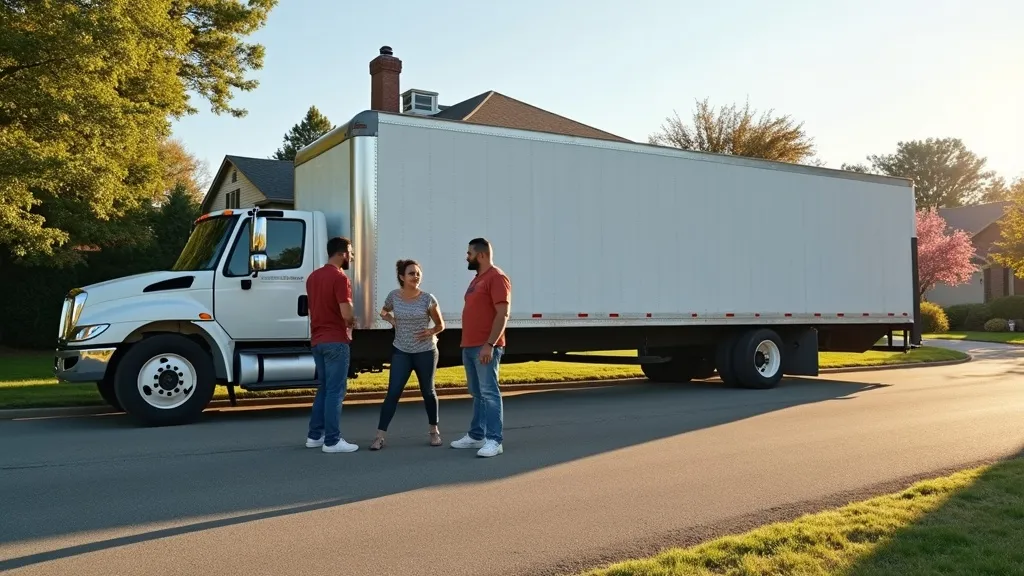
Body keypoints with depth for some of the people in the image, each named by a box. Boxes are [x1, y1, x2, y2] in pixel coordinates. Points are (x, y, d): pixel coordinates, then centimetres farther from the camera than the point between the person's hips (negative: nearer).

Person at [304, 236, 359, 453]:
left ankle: (314, 436, 20)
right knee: (335, 391, -4)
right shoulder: (340, 278, -15)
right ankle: (332, 441, -1)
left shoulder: (313, 276, 13)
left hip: (317, 340, 9)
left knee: (324, 388, 17)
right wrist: (352, 322, -1)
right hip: (336, 341, -9)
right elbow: (347, 314, -22)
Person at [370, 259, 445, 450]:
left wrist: (430, 332, -17)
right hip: (401, 352, 1)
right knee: (393, 392, -5)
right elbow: (384, 312, 18)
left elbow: (440, 325, 2)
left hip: (425, 352, -1)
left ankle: (434, 430, 31)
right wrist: (390, 319, -3)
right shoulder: (393, 296, -4)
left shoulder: (428, 299, -10)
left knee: (428, 392, 12)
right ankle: (380, 436, -2)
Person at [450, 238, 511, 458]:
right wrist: (466, 343, 19)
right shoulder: (478, 279, 20)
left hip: (486, 347, -10)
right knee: (477, 393, 13)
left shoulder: (497, 278, -10)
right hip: (470, 346, 10)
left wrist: (490, 344, -23)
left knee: (489, 392, -9)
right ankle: (476, 436, 20)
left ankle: (494, 440, -7)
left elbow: (503, 314, -18)